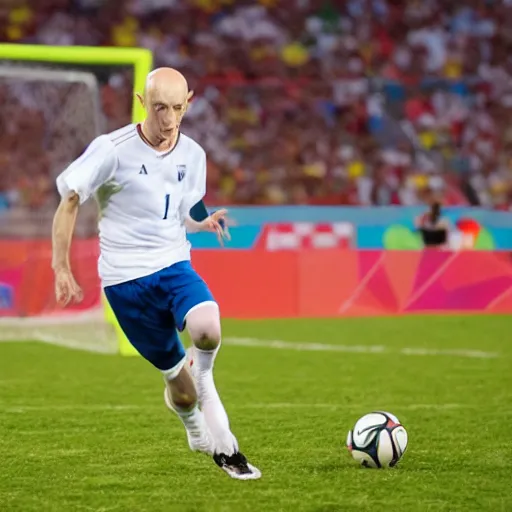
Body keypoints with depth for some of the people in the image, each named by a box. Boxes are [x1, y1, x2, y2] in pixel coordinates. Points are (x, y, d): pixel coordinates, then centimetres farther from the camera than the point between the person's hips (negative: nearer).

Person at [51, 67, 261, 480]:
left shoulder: (193, 155, 4)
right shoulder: (113, 149, -11)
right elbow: (70, 201, -4)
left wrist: (204, 223, 0)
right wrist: (61, 268, -6)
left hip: (174, 264, 3)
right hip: (126, 277, -3)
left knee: (207, 330, -31)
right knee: (180, 384, 0)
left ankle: (202, 376, 3)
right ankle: (220, 445, 27)